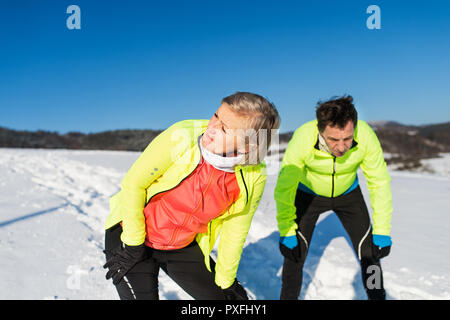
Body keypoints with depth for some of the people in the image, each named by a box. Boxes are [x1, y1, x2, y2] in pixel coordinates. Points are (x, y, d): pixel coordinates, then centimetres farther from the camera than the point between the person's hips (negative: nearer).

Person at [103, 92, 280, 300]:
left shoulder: (253, 177, -18)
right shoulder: (182, 136, -29)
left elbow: (235, 232, -4)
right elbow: (133, 183, -17)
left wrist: (225, 282, 6)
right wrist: (133, 245, -12)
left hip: (184, 247, 3)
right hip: (130, 234, -3)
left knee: (233, 297, 10)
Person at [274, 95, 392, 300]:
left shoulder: (365, 136, -32)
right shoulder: (302, 139, -37)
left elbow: (379, 184, -18)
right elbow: (284, 188, -25)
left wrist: (382, 231, -17)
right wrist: (286, 233, -21)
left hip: (348, 193, 2)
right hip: (309, 193, -1)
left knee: (369, 252, 0)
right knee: (295, 253, -6)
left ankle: (377, 295, 25)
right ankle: (288, 297, 18)